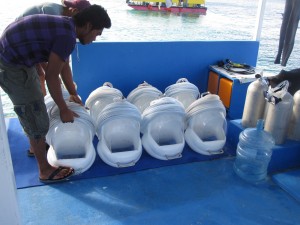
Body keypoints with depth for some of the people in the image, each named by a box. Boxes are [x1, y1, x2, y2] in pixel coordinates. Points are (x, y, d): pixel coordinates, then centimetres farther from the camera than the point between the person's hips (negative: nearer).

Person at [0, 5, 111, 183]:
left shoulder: (65, 27, 7)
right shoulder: (68, 36, -24)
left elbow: (64, 67, 17)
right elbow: (51, 77, -20)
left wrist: (73, 94, 25)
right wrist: (64, 109, -8)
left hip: (17, 58, 10)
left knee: (34, 108, 26)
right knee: (38, 121, -1)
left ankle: (36, 145, 47)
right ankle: (45, 170, 15)